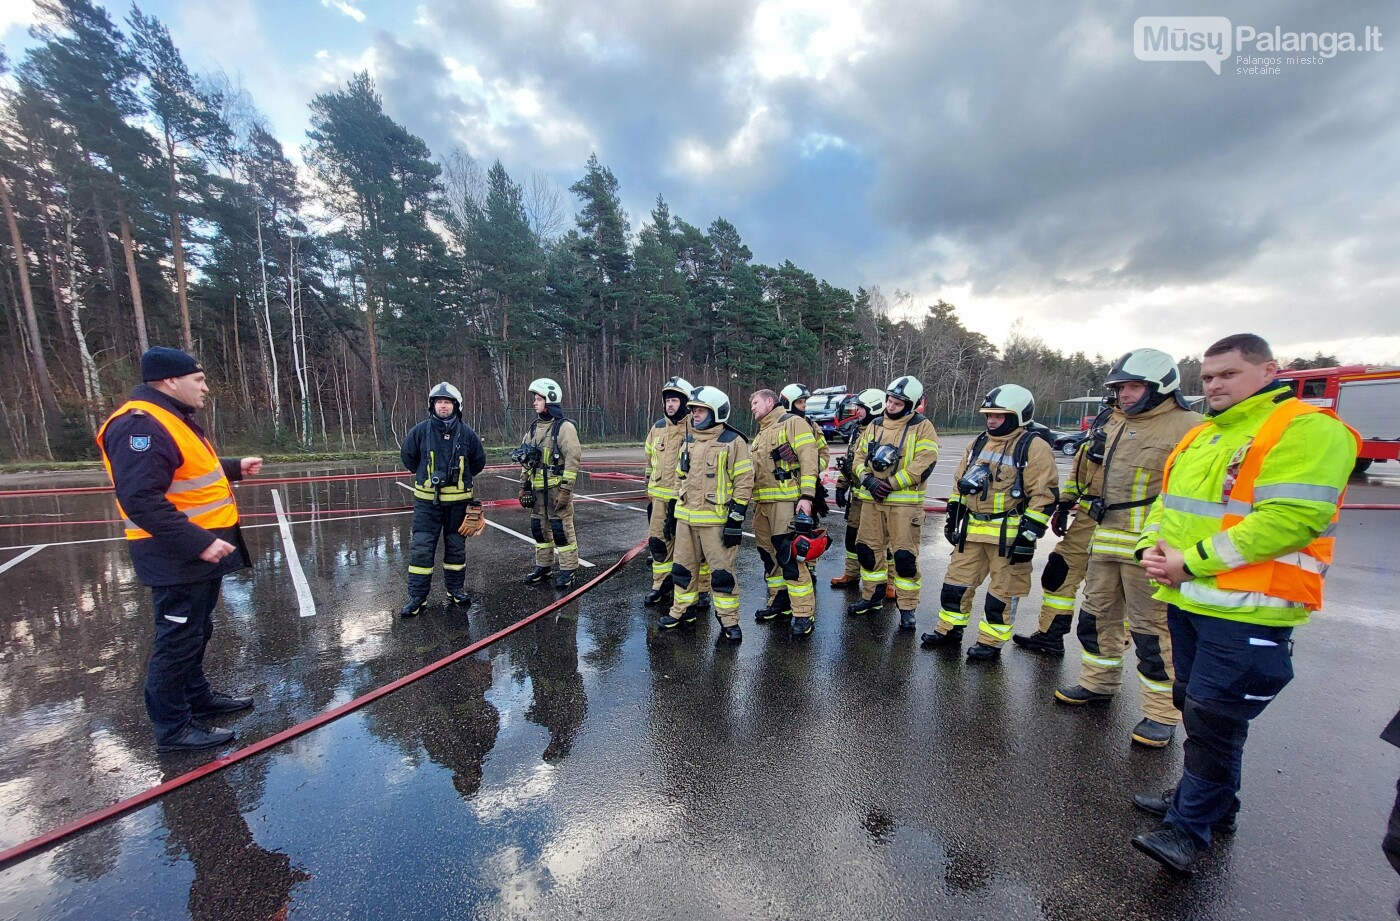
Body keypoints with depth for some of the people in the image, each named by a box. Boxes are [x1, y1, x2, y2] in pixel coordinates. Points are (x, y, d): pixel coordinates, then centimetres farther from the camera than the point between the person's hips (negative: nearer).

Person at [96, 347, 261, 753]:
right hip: (176, 557, -10)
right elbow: (141, 500, -28)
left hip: (199, 551, 11)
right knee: (178, 640, 2)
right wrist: (199, 542, -30)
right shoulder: (140, 425, -21)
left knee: (196, 633, 22)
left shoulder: (173, 420, 13)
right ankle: (172, 728, 16)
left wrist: (234, 468, 25)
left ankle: (197, 697, 38)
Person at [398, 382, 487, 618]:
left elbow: (478, 461, 11)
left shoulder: (466, 433, -3)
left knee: (456, 547, 12)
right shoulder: (420, 430, -4)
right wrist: (423, 475, 13)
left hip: (458, 500, 1)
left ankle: (456, 589, 27)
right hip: (427, 500, -1)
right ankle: (417, 596, 12)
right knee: (421, 549, 0)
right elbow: (407, 455, 12)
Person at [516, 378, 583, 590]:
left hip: (556, 488, -8)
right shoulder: (534, 427, 14)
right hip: (538, 489, 8)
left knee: (562, 529, -3)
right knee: (539, 528, 14)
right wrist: (524, 486, 15)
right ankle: (543, 566, 29)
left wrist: (566, 489, -20)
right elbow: (525, 459, 19)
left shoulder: (564, 427, -10)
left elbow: (573, 458, -16)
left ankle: (567, 570, 9)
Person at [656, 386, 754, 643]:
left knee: (722, 571, 1)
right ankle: (682, 611, 33)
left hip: (717, 520, -6)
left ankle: (729, 621, 16)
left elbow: (744, 483, -10)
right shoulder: (689, 441, 12)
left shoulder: (733, 442, -9)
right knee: (683, 567, 16)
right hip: (686, 518, 7)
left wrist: (735, 520, -13)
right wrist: (677, 511, 18)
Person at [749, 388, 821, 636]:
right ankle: (779, 602, 27)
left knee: (789, 557, -10)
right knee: (769, 555, 13)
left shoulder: (793, 423, -4)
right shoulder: (761, 434, 23)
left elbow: (808, 460, -13)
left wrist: (807, 496, -20)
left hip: (786, 501, -9)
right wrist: (755, 502, 21)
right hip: (761, 504, 9)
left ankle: (803, 614, 0)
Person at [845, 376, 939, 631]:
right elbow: (859, 457, 9)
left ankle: (907, 608, 13)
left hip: (905, 502, -5)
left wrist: (889, 484, -17)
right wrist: (869, 480, -9)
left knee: (905, 556, -3)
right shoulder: (875, 426, 12)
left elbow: (923, 466, -15)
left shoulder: (922, 427, -5)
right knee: (867, 549, 12)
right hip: (872, 500, 6)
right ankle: (872, 598, 29)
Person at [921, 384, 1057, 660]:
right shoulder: (978, 443, 11)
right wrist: (952, 519, 15)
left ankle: (991, 642, 21)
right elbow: (960, 483, 17)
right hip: (972, 530, 7)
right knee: (957, 581, 12)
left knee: (1003, 590, 7)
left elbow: (1044, 496, -12)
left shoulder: (1034, 447, -9)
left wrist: (1028, 536, -15)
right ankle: (949, 631, 26)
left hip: (1008, 534, -6)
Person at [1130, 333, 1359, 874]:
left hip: (1246, 610, -8)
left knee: (1213, 719, 1)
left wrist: (1193, 561, -22)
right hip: (1187, 601, 8)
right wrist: (1152, 546, -2)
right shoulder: (1201, 435, 14)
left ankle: (1190, 826, 17)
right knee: (1193, 706, 19)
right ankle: (1208, 799, 38)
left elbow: (1291, 517, -22)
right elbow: (1168, 500, 17)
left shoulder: (1306, 429, -11)